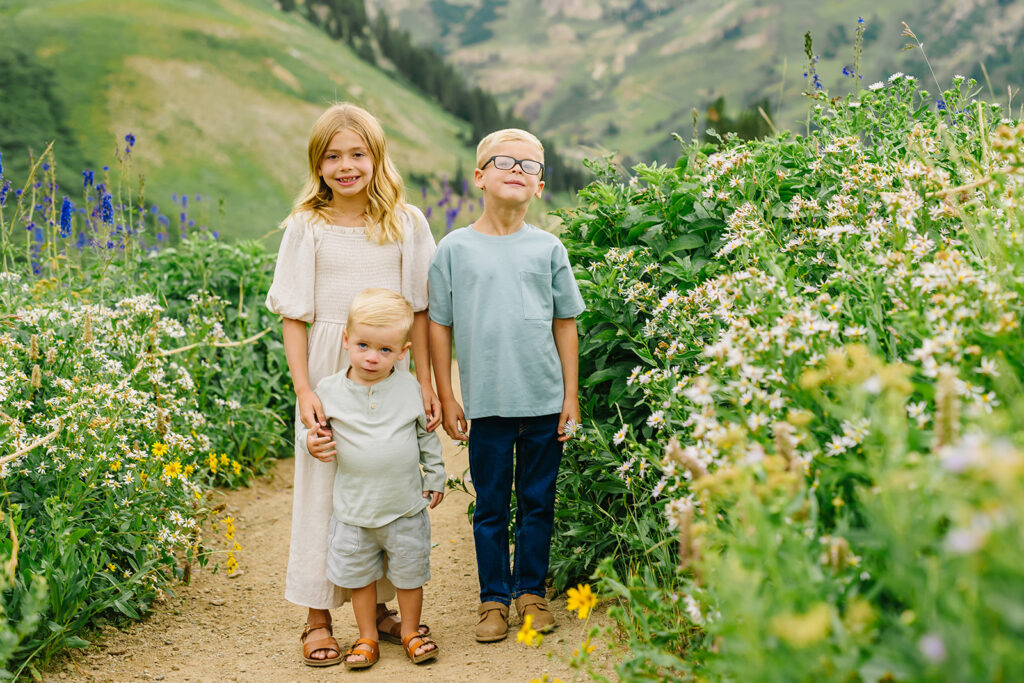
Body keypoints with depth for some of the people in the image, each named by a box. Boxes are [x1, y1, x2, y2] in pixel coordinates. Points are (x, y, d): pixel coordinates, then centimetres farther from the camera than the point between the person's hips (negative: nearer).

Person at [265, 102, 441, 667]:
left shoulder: (406, 222, 2)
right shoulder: (306, 227, -1)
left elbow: (417, 310, 5)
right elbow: (294, 316, -1)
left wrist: (424, 383, 1)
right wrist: (303, 391, -9)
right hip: (326, 371, -1)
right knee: (322, 486, 4)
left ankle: (380, 604, 24)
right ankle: (318, 616, 16)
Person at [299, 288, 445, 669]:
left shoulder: (409, 389, -5)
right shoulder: (329, 391, -7)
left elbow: (427, 437, 8)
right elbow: (312, 428, 7)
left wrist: (434, 478, 10)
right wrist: (311, 442, -15)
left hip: (405, 508, 0)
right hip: (354, 509, 0)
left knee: (410, 574, 12)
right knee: (360, 577, 12)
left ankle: (411, 632, 32)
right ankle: (367, 638, 29)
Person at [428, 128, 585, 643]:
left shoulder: (547, 248, 3)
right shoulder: (455, 248, 0)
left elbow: (565, 324, 7)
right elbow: (438, 325, 3)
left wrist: (571, 396, 5)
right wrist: (446, 398, 2)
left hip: (544, 402, 1)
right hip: (487, 403, -1)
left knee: (537, 501, 11)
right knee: (490, 505, 7)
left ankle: (530, 591, 26)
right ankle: (493, 598, 21)